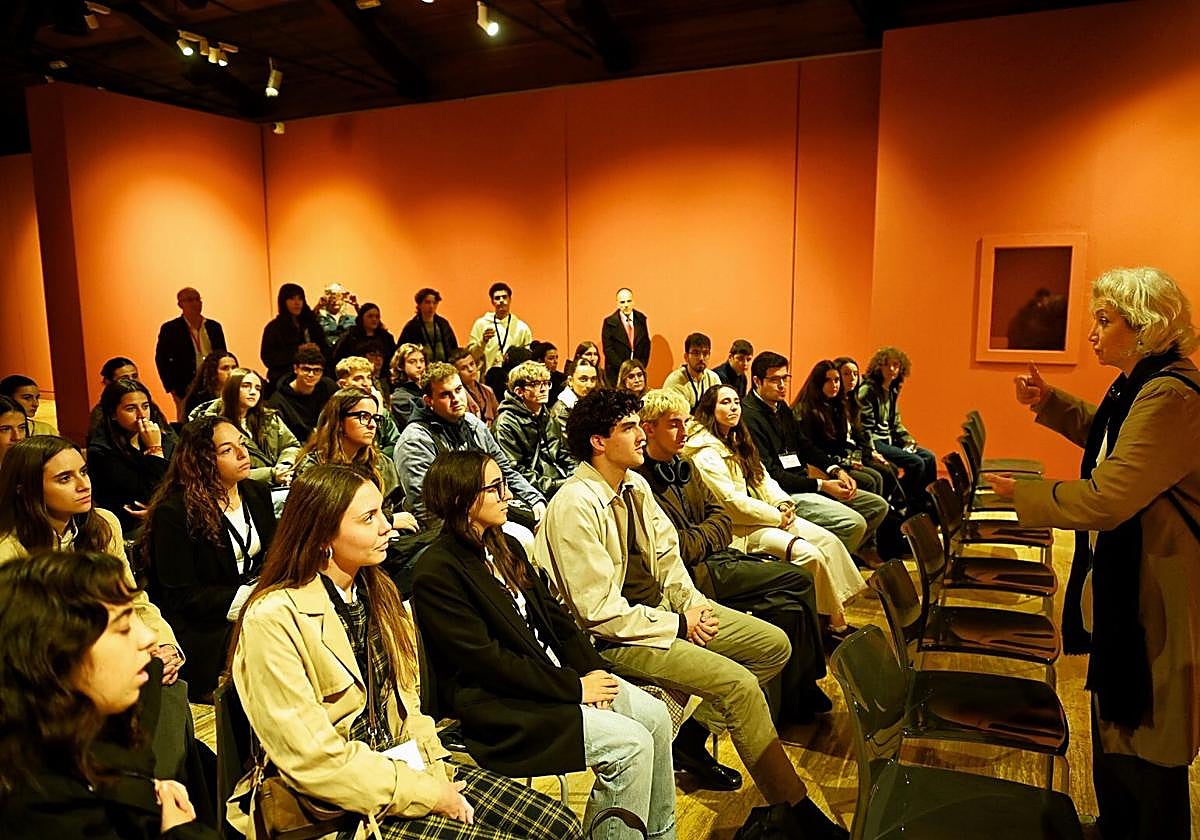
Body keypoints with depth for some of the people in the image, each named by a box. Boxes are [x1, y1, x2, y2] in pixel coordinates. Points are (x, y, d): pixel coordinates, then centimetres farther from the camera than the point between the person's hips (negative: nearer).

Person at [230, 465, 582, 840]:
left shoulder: (376, 591, 6)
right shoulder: (272, 621, -18)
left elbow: (406, 701, 10)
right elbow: (316, 762, -19)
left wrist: (437, 776, -6)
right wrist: (428, 795, -14)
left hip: (404, 765, 7)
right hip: (343, 809, -6)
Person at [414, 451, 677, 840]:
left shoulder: (506, 546, 10)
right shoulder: (437, 571, -16)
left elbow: (553, 615, 10)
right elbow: (485, 660, -19)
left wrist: (593, 671, -6)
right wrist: (573, 687, -17)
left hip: (558, 672, 8)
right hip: (501, 703, -8)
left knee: (654, 715, -3)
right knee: (630, 743, -19)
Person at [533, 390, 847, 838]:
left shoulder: (635, 484, 2)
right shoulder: (574, 507, -23)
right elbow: (600, 612, -22)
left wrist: (691, 603, -5)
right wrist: (678, 626, -16)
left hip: (663, 606, 9)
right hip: (617, 637, -9)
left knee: (774, 645, 5)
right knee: (738, 683, -21)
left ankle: (692, 737, 12)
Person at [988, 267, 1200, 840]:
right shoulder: (1137, 387, 7)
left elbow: (1106, 499, -31)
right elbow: (1104, 437, 28)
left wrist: (1022, 494, -17)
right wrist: (1048, 402, 13)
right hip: (1123, 588, 11)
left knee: (1148, 752, 7)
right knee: (1114, 726, 24)